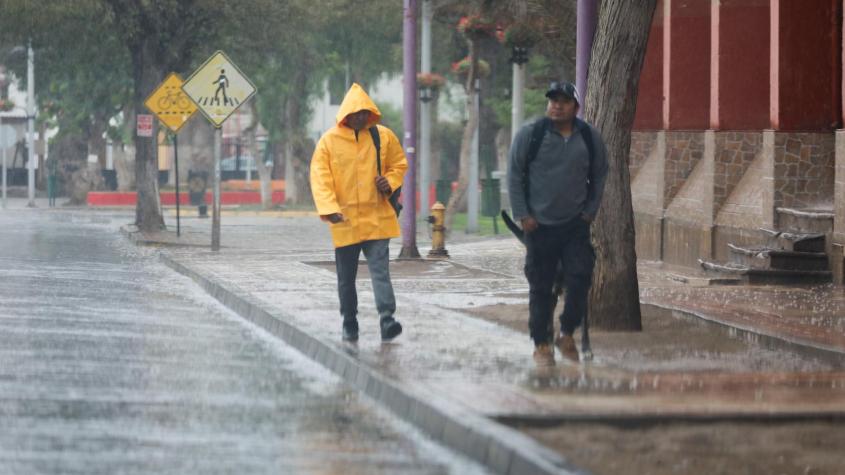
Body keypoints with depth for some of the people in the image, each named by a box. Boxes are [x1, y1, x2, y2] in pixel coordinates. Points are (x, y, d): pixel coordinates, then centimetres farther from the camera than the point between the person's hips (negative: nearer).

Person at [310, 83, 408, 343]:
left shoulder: (384, 136, 2)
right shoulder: (329, 140, -4)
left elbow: (399, 164, 15)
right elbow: (319, 176, -6)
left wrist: (389, 182, -6)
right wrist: (329, 209, -19)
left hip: (377, 218, 0)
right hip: (344, 220, 0)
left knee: (380, 270, -13)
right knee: (346, 277, 10)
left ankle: (387, 319, -22)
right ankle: (349, 325, 22)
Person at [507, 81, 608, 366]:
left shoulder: (590, 138, 4)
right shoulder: (530, 135, -4)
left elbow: (599, 176, 15)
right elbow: (515, 176, 1)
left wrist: (591, 211, 7)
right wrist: (522, 214, -5)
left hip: (576, 225, 2)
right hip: (539, 225, -2)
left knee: (580, 279, -9)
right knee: (540, 287, 3)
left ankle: (567, 334, 10)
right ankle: (541, 344, 13)